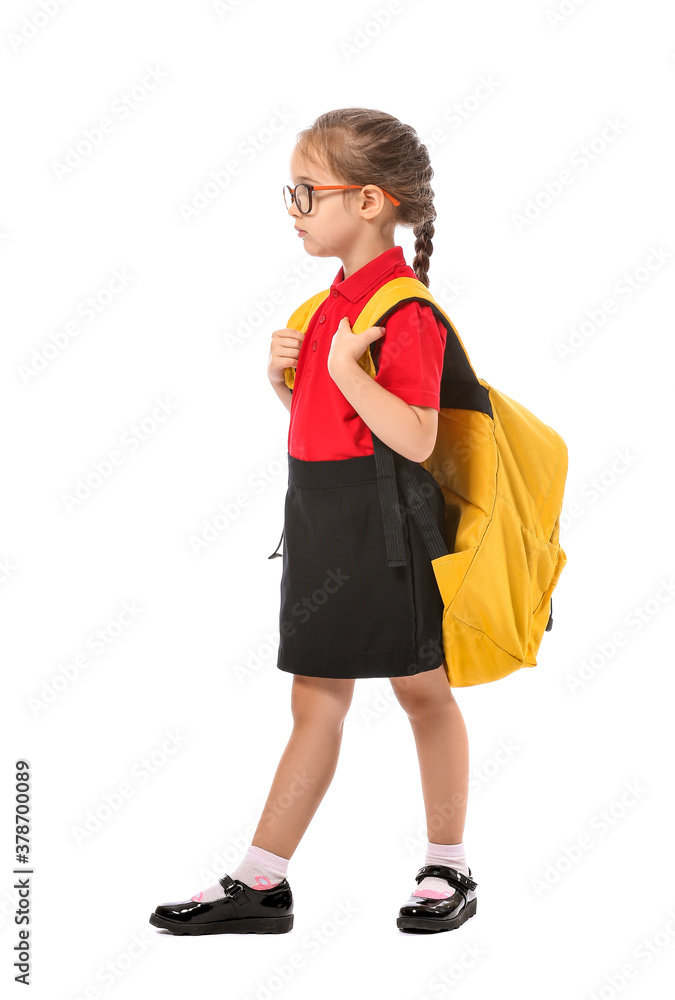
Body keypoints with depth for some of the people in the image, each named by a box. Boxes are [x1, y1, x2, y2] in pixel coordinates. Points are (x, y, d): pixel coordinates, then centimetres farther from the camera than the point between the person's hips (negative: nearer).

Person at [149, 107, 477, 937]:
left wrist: (344, 367, -28)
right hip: (323, 517, 9)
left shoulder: (403, 311, -17)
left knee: (421, 689, 8)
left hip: (381, 520, -8)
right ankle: (259, 885, 16)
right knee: (316, 701, 11)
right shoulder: (339, 299, 11)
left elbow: (415, 439, -23)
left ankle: (449, 872, 24)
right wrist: (283, 377, 2)